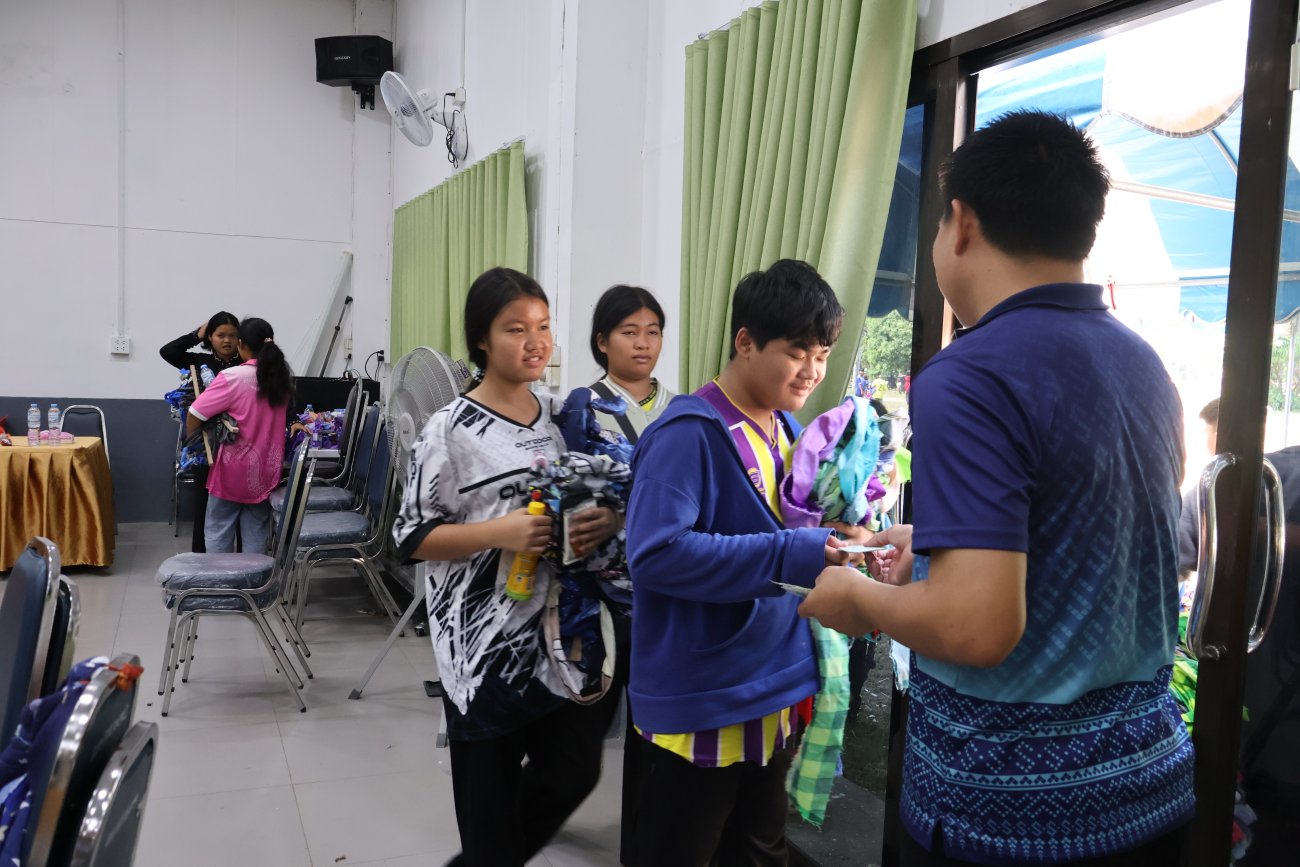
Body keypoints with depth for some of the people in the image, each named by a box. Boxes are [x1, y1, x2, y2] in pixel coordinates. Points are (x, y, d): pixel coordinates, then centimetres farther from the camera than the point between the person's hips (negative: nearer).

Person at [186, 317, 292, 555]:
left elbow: (195, 415, -15)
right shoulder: (283, 377, 0)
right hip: (266, 470, 4)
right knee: (256, 532, 11)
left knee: (218, 531, 10)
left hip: (233, 469, -4)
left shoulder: (232, 377, -16)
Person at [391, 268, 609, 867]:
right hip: (485, 642, -5)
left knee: (575, 771, 13)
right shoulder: (451, 430, -11)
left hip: (558, 632, 5)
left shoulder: (562, 415, 5)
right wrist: (499, 532, -22)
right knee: (490, 790, 8)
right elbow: (411, 536, -9)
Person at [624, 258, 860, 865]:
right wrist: (787, 556, -30)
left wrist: (827, 545, -3)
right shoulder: (689, 432, -20)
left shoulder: (786, 429, 7)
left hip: (774, 692, 8)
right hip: (699, 705, -8)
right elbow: (655, 553, -29)